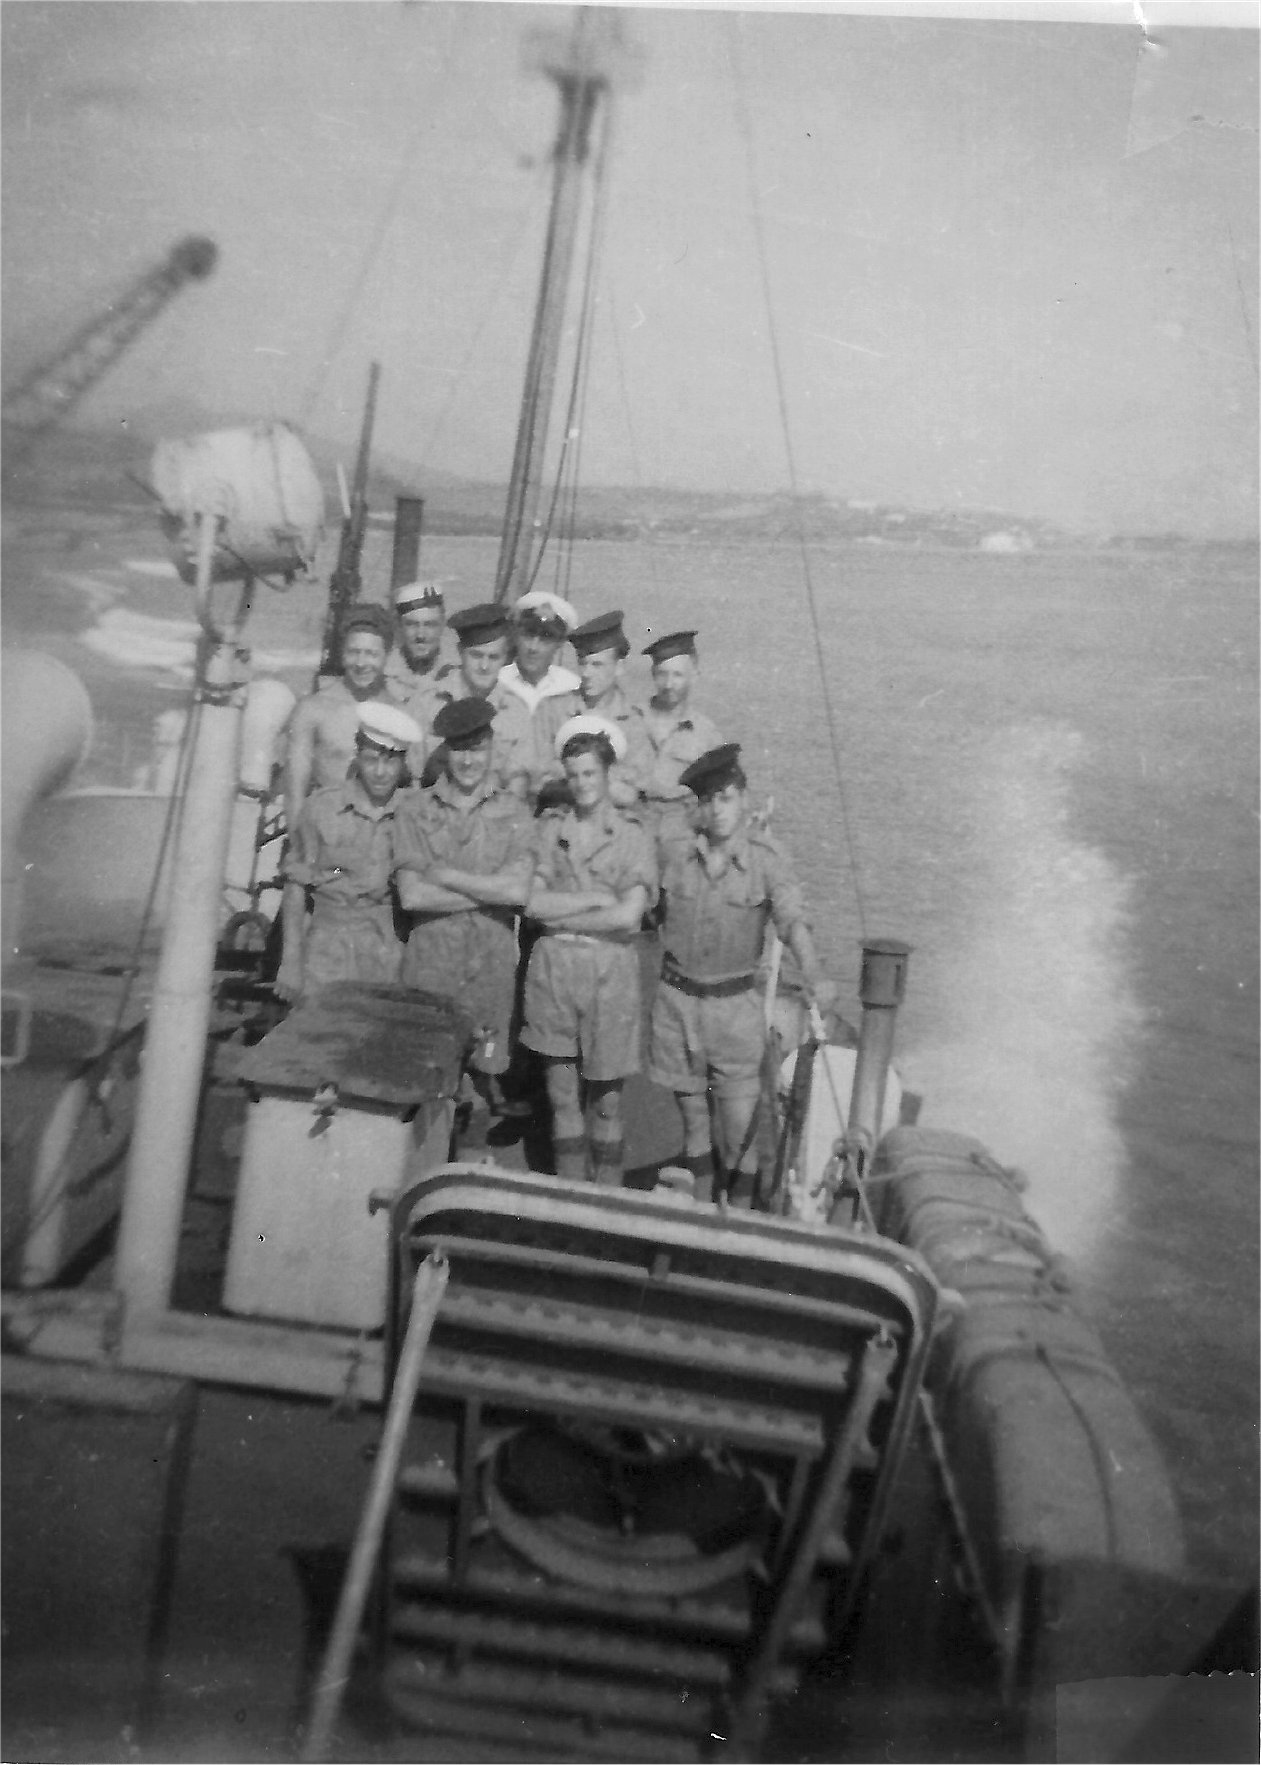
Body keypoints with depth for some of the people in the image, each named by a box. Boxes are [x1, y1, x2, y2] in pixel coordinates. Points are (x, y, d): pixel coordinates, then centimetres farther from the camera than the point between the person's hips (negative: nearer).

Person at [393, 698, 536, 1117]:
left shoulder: (513, 813, 2)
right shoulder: (416, 810, 0)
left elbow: (518, 889, -12)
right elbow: (411, 895, -11)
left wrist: (445, 875, -11)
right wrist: (491, 891, -10)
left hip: (493, 961, 0)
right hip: (430, 960, 0)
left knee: (487, 1063, 9)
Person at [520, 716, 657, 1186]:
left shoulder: (633, 838, -1)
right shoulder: (551, 830, 7)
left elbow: (629, 915, -13)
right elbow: (533, 903, -3)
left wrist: (561, 915, -7)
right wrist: (596, 899, -9)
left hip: (608, 971, -2)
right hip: (553, 968, 3)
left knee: (605, 1102, 6)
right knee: (563, 1098, 9)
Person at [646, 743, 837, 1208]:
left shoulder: (767, 858, -13)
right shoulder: (676, 852, -4)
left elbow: (793, 921, -26)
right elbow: (655, 912, 9)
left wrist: (813, 976, -42)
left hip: (736, 1003, -3)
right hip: (677, 998, 3)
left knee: (740, 1134, 0)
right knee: (692, 1121, 16)